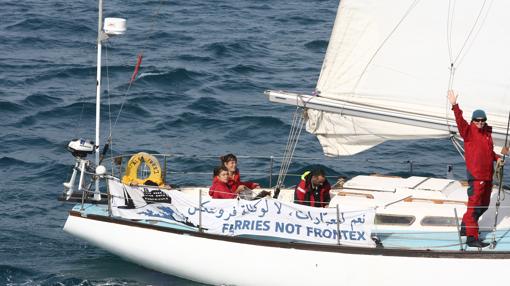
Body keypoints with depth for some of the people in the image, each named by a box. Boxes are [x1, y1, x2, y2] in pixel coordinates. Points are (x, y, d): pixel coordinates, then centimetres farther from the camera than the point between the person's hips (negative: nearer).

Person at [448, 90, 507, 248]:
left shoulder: (487, 133, 12)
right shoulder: (469, 131, -8)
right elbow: (460, 122, -26)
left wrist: (497, 158, 8)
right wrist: (455, 106, -39)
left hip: (488, 174, 8)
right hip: (475, 175, -8)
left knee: (484, 205, 18)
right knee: (474, 204, -8)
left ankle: (466, 227, 34)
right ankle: (472, 237, -6)